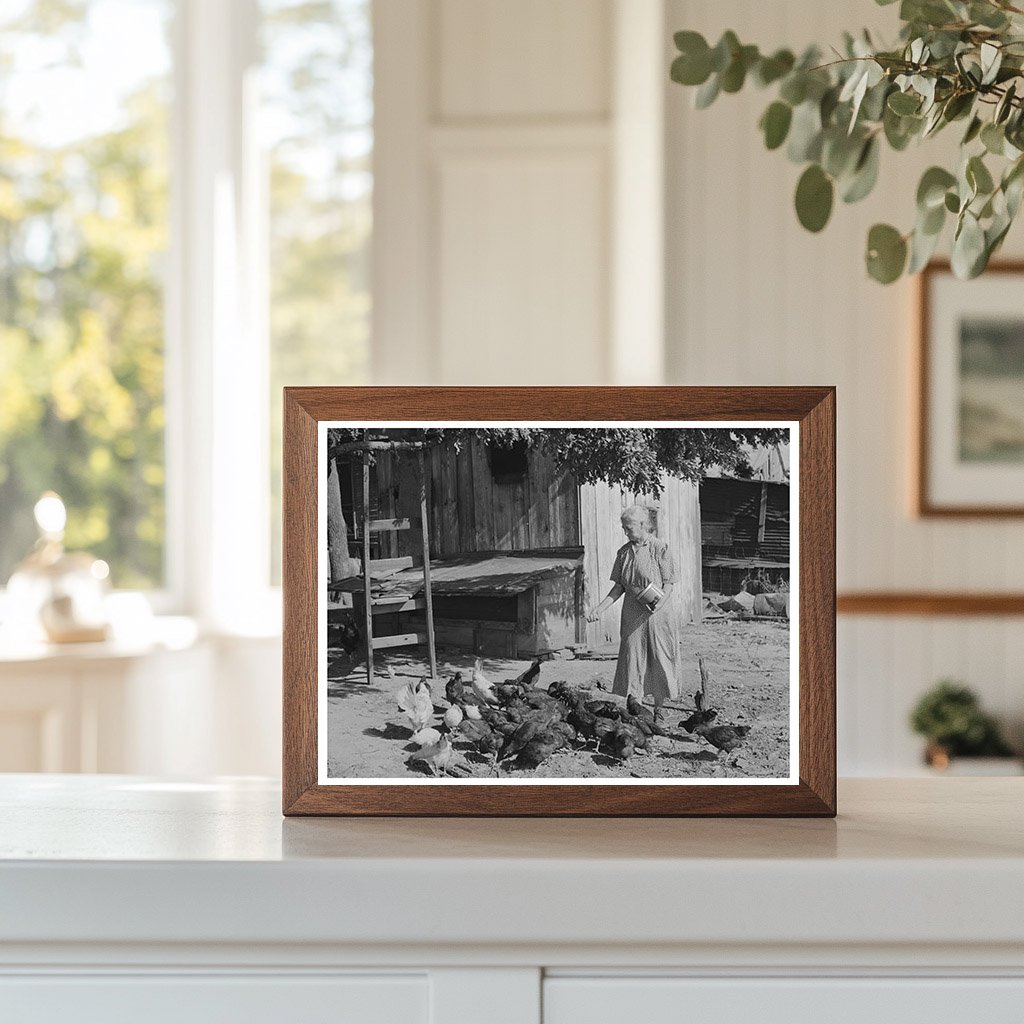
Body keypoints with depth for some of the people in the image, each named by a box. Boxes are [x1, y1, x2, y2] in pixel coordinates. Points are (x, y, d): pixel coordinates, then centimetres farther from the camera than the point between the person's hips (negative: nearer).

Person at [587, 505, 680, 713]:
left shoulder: (660, 548, -6)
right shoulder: (624, 552, 8)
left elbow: (669, 584, -7)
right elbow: (619, 586, 11)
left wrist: (659, 603, -24)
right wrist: (600, 608, 2)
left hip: (658, 614, -4)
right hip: (633, 616, 4)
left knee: (660, 661, 2)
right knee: (632, 660, 1)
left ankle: (659, 708, 13)